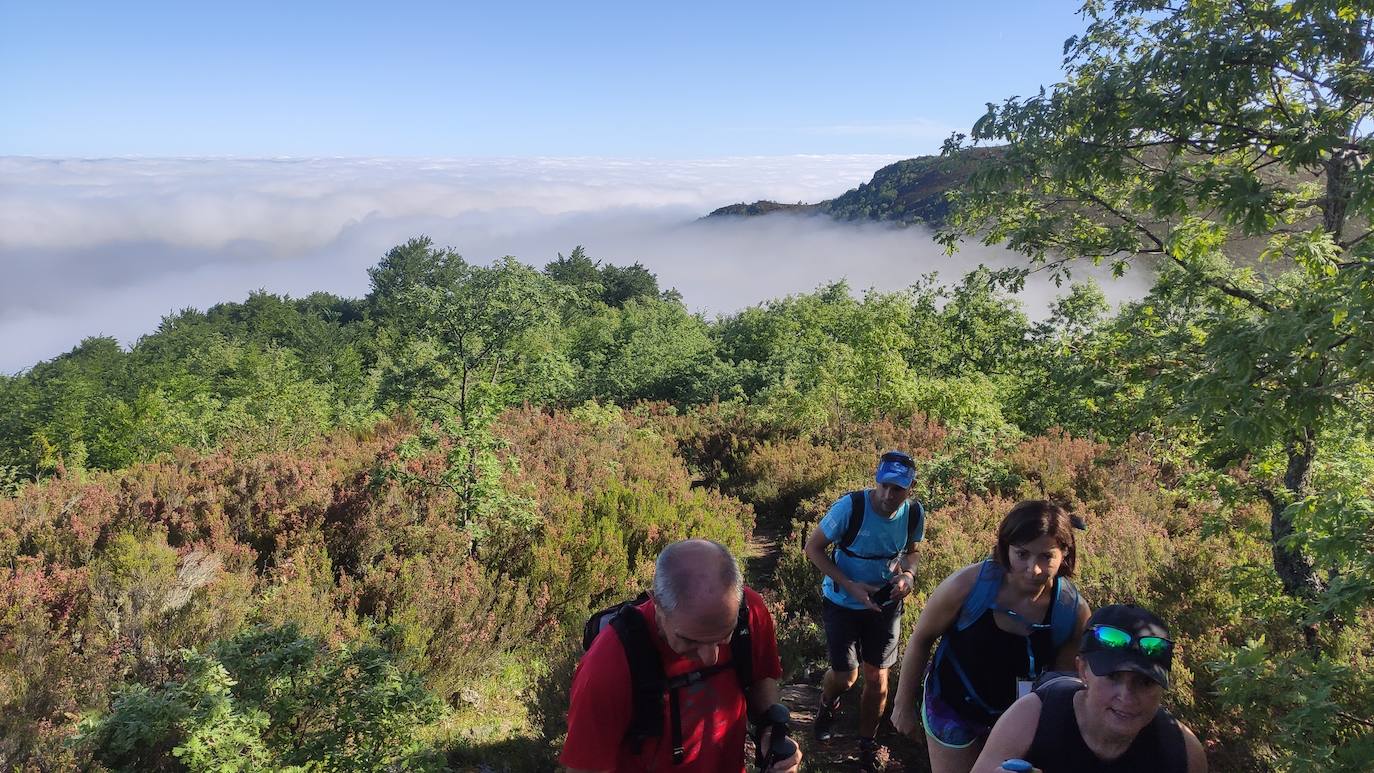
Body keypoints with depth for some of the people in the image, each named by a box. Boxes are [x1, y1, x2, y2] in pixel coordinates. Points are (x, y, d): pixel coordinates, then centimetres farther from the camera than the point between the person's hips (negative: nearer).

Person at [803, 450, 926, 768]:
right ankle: (827, 706, 40)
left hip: (885, 604, 3)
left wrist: (908, 574, -16)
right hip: (843, 602, -3)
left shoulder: (914, 514, -15)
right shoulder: (850, 506, -28)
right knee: (845, 676, 2)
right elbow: (813, 548, -18)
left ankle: (867, 745, 35)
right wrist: (849, 585, -26)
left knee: (877, 679, 9)